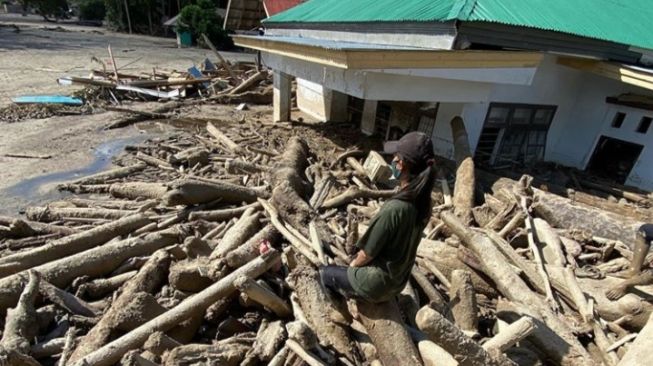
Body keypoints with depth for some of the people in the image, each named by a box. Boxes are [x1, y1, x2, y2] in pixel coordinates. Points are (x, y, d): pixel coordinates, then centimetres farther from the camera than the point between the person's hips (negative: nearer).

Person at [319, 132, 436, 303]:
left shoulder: (394, 208, -35)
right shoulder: (423, 203, -10)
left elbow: (368, 253, -22)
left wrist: (353, 264, 0)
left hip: (376, 284, -8)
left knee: (324, 273, 17)